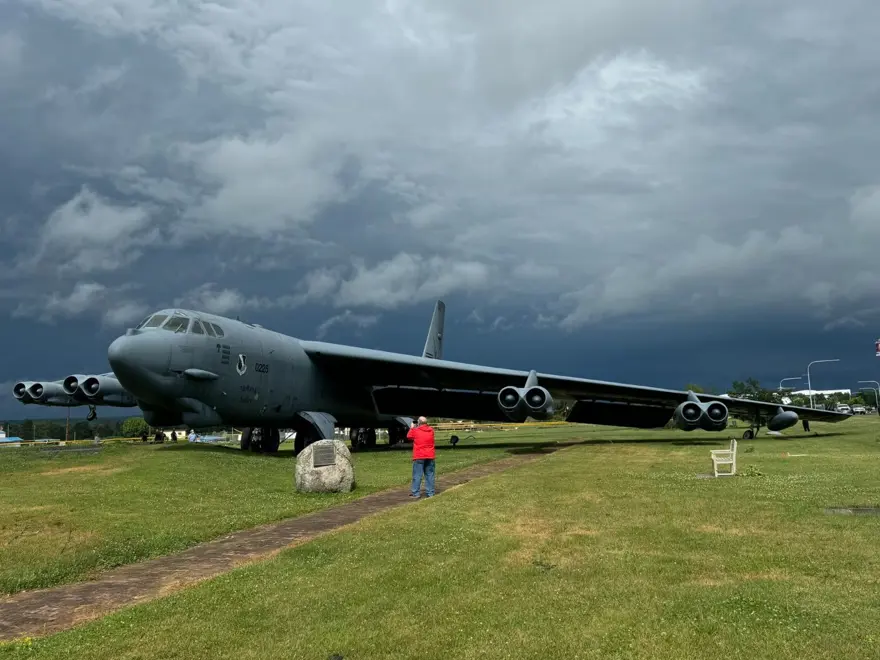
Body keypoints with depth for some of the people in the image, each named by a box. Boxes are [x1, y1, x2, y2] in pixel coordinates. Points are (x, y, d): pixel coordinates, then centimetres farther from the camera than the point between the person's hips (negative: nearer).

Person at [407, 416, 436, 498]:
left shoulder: (415, 430, -6)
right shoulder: (431, 430, 5)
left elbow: (409, 436, 12)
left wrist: (411, 428, 27)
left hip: (419, 457, -4)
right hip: (430, 457, 4)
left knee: (417, 475, -2)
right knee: (429, 475, 7)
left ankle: (415, 493, -3)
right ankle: (430, 493, 7)